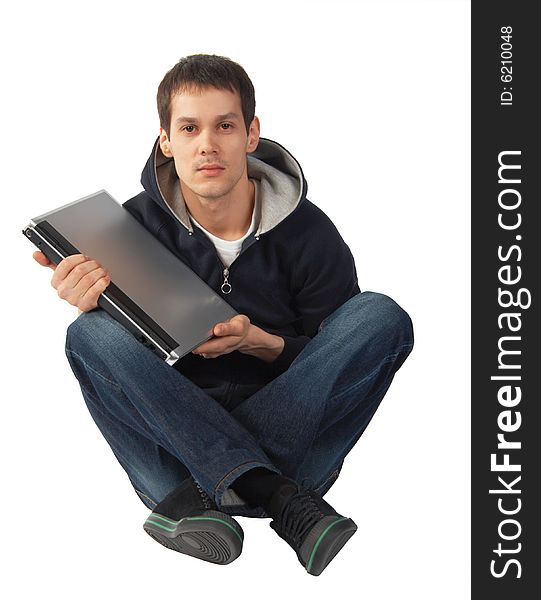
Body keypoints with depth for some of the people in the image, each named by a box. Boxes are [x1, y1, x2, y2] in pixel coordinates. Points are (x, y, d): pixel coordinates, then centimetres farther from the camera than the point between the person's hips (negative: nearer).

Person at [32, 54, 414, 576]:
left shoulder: (308, 233, -5)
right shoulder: (134, 225, -3)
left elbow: (338, 359, 1)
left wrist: (261, 344, -20)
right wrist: (88, 305, -24)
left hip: (290, 426, 0)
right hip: (175, 430, 1)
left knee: (381, 317, -22)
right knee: (91, 333, -25)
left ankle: (202, 495, -29)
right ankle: (281, 498, -34)